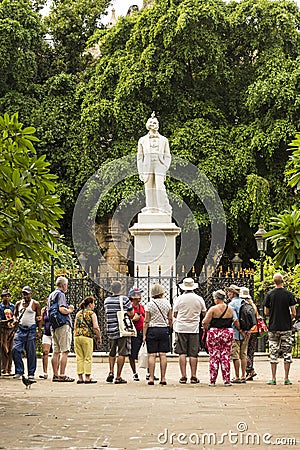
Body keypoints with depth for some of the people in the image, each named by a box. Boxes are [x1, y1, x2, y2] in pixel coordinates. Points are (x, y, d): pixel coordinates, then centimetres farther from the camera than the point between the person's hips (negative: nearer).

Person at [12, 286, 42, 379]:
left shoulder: (35, 304, 2)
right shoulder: (18, 303, 12)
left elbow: (39, 318, 2)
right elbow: (15, 314, 21)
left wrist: (39, 331, -4)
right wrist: (15, 319, -3)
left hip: (31, 330, -3)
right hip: (20, 329, 3)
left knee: (31, 353, -1)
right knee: (15, 349, -9)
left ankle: (31, 373, 5)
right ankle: (19, 371, -1)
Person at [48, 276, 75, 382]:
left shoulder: (51, 295, 19)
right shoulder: (61, 294, -9)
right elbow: (62, 309, -23)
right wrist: (70, 310, -4)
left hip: (53, 326, 9)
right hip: (63, 325, -9)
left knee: (56, 352, 10)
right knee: (64, 352, -8)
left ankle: (55, 375, 11)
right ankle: (62, 375, -10)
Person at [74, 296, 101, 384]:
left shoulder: (78, 314, 17)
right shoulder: (92, 314, -1)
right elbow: (96, 327, -9)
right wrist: (99, 338, -1)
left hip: (76, 336, 5)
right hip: (87, 337, -5)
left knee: (79, 358, 7)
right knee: (88, 358, 0)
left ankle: (80, 377, 7)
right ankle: (87, 377, -1)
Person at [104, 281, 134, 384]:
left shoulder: (106, 300, 7)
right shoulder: (124, 299, -8)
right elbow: (131, 313, -2)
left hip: (111, 330, 5)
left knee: (112, 352, 21)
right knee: (122, 353, -1)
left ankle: (111, 372, 7)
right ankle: (118, 377, -3)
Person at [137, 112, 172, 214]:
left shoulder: (164, 140, 13)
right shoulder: (142, 140, 15)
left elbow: (167, 156, 10)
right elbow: (140, 157, 12)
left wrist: (165, 169, -3)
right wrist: (140, 172, 4)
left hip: (159, 166, -2)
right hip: (147, 166, 2)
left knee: (160, 188, -13)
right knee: (149, 189, -1)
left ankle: (165, 210, -10)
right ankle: (151, 210, 1)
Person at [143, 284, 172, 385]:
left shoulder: (149, 304, -4)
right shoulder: (167, 303, 3)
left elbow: (146, 321, -5)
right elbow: (170, 319, 6)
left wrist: (144, 335, -2)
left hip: (152, 330, -2)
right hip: (164, 329, 2)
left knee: (152, 355, -2)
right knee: (163, 354, 3)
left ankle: (151, 378, -4)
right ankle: (163, 378, 2)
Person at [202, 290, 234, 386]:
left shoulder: (213, 309, -10)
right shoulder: (230, 309, 2)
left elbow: (205, 322, -13)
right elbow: (232, 320, 12)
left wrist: (206, 328, 6)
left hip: (214, 334, -3)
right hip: (228, 333, 3)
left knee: (214, 357, 3)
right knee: (226, 357, 7)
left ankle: (212, 380, 4)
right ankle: (226, 380, 6)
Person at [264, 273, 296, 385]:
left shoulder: (269, 294, -3)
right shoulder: (289, 294, -4)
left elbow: (266, 312, 2)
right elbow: (293, 313, -4)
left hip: (273, 327, 0)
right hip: (286, 328, 0)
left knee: (273, 353, 4)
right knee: (287, 353, 5)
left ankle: (273, 379, 2)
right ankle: (286, 378, 3)